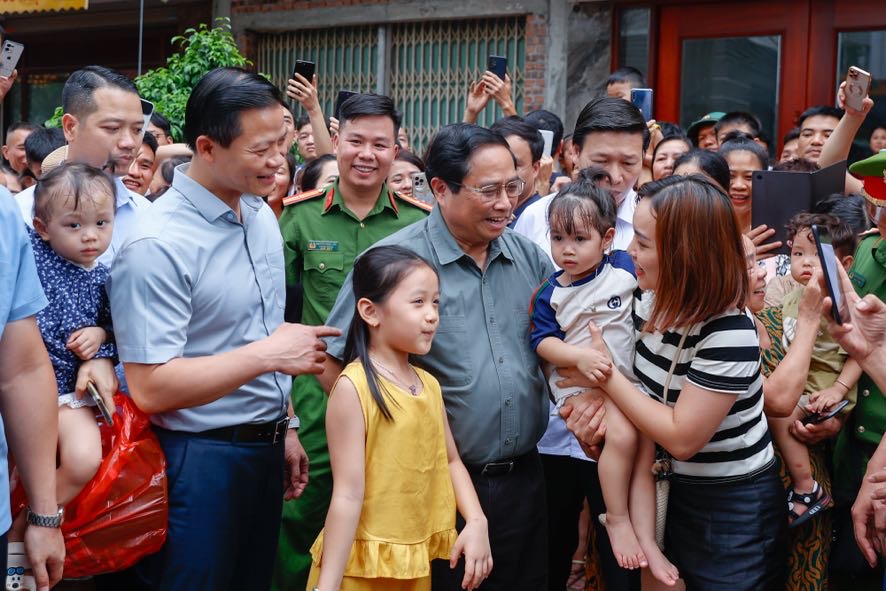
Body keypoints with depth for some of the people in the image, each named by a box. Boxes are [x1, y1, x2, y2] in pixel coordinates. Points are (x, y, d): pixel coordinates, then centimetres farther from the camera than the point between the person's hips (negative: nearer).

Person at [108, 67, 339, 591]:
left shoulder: (262, 216, 6)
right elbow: (149, 387, -24)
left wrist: (285, 427, 16)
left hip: (266, 449, 8)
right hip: (200, 460, -8)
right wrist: (267, 354, -24)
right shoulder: (159, 243, -20)